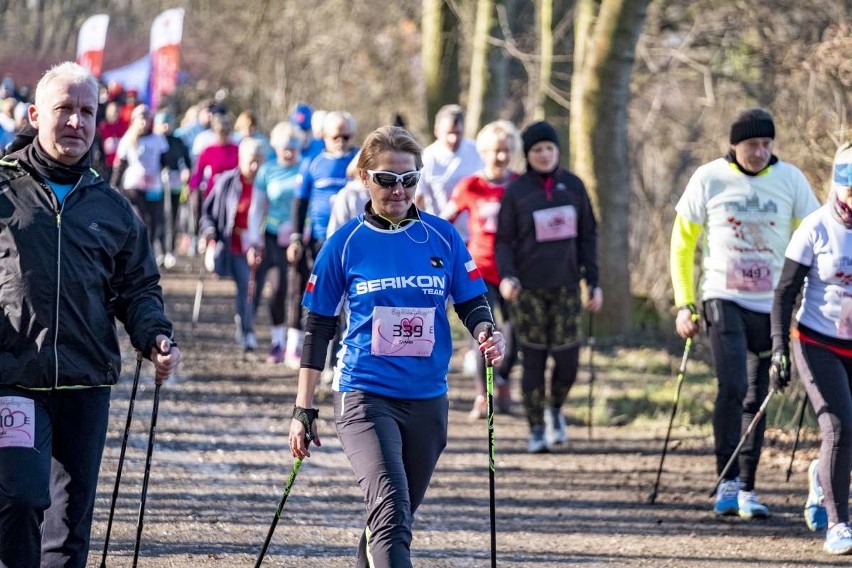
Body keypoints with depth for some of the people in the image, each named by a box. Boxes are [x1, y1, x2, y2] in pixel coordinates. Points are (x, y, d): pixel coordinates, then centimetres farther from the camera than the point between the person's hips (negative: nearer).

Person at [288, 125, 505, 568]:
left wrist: (485, 333, -15)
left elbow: (472, 303, 10)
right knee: (391, 510, -23)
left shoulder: (441, 237, 3)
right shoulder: (346, 243, -1)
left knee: (396, 515, 14)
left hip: (427, 400, 4)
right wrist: (303, 410, 2)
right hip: (364, 396, -4)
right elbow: (318, 328, 4)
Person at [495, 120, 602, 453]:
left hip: (566, 286, 2)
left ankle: (555, 409, 26)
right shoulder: (516, 191, 0)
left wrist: (594, 282, 7)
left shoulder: (573, 186, 7)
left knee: (568, 359, -2)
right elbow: (503, 240, -1)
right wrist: (506, 275, -18)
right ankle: (537, 429, 9)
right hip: (528, 289, -2)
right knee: (533, 359, -1)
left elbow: (587, 236, 12)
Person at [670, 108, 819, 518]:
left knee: (757, 399, 8)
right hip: (724, 299, -2)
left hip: (773, 306, 2)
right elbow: (682, 243, 5)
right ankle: (727, 481, -15)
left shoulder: (790, 179, 0)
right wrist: (684, 304, -1)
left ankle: (746, 490, 16)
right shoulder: (709, 179, -3)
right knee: (732, 386, -19)